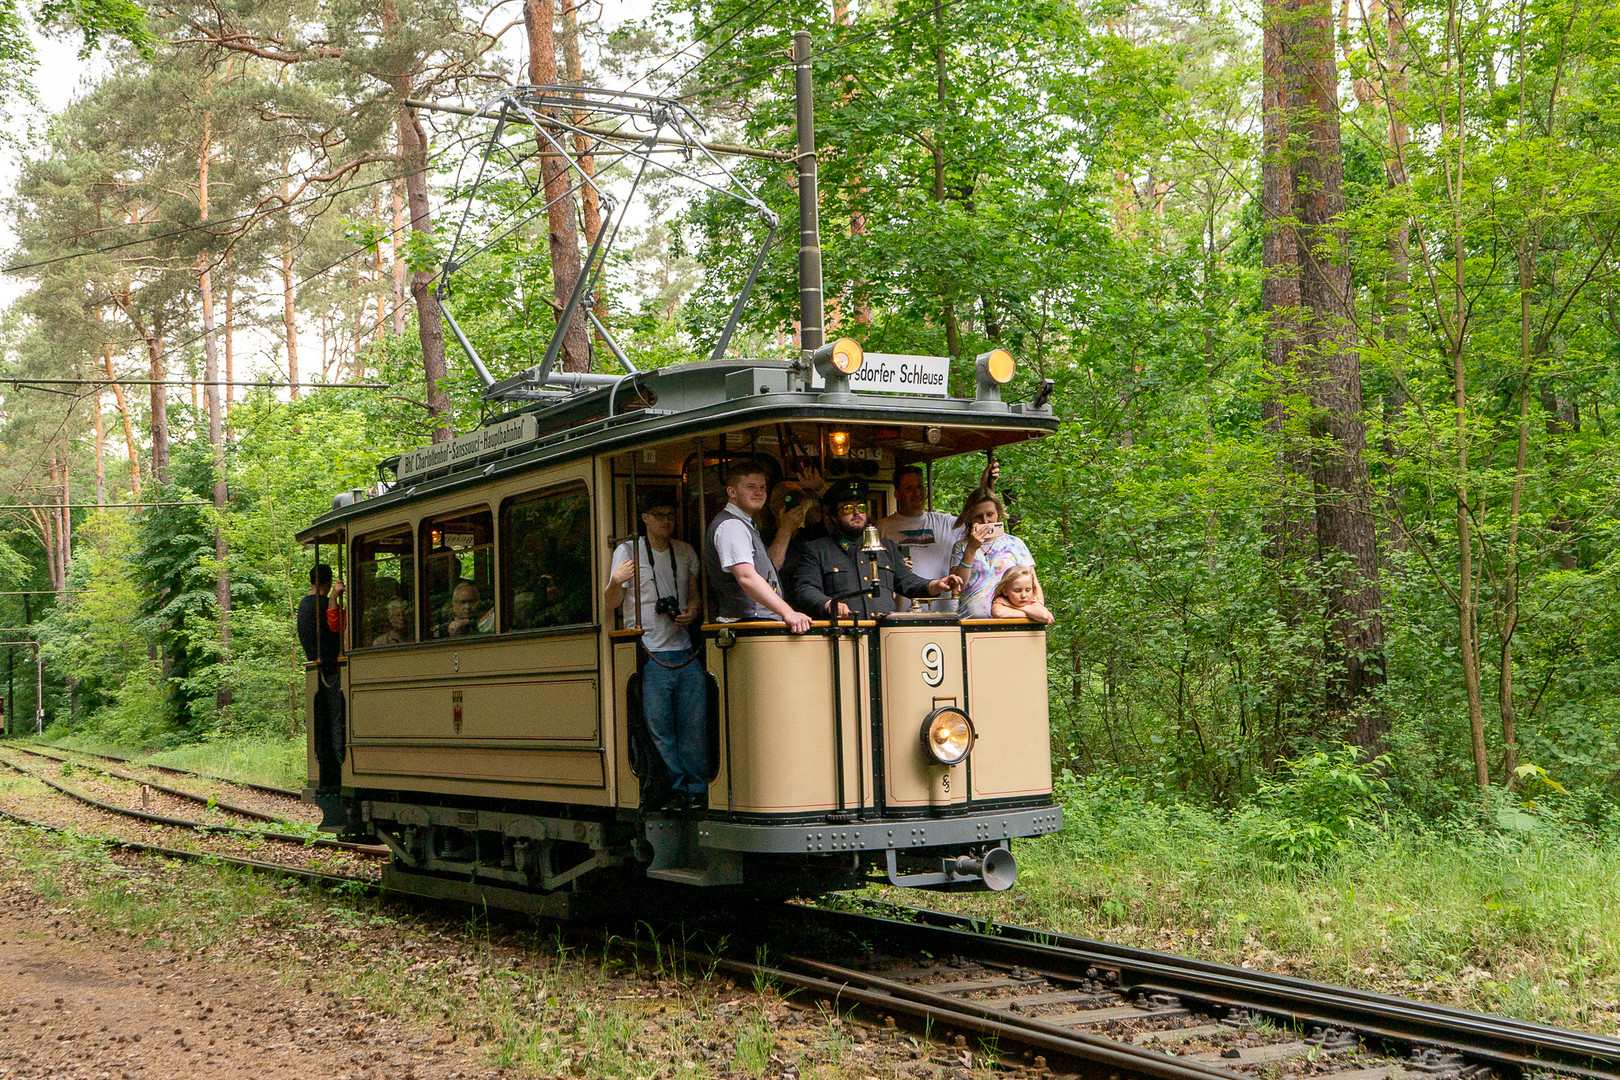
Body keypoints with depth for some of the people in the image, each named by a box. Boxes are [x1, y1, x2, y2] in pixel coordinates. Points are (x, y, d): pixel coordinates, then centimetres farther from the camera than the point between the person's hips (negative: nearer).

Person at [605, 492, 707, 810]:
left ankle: (696, 792, 7)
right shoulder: (627, 551, 3)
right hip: (648, 656, -3)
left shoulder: (685, 551, 14)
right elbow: (612, 602, 0)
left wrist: (693, 610, -1)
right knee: (659, 729, -5)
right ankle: (675, 792, 2)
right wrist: (615, 581, -22)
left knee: (695, 727, 1)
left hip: (685, 653, 4)